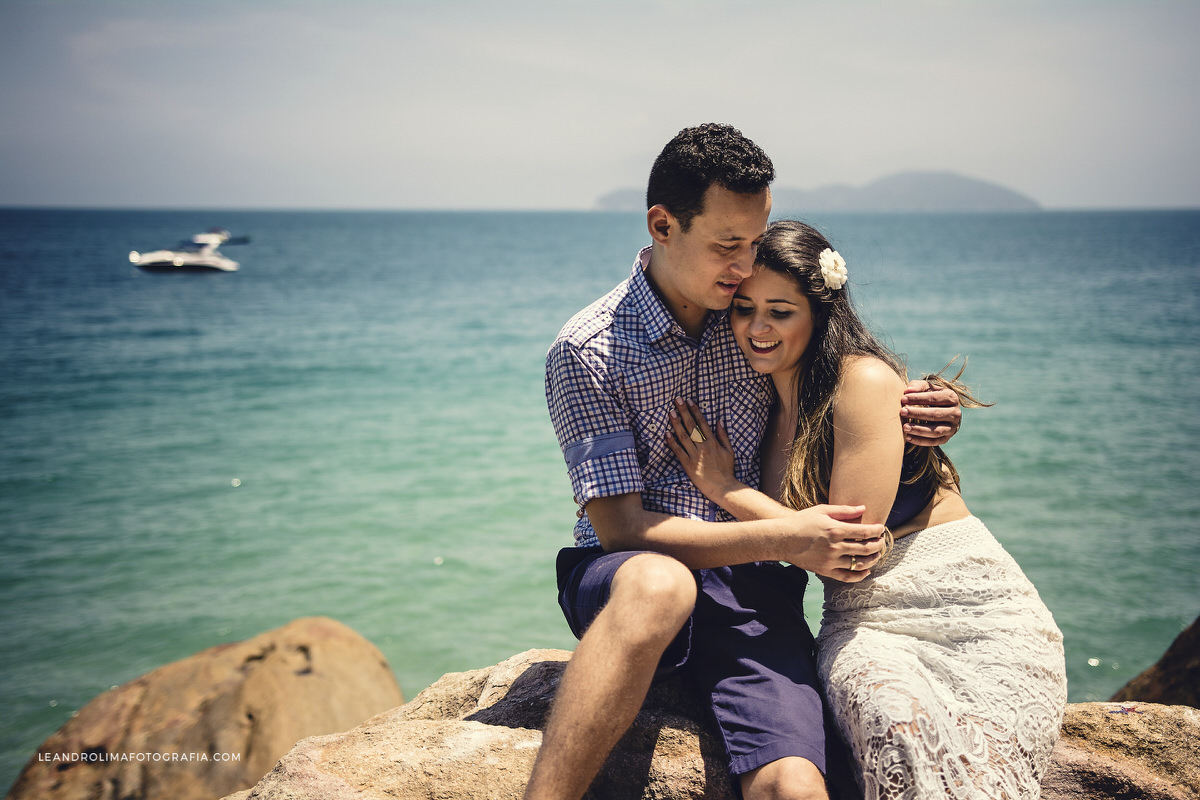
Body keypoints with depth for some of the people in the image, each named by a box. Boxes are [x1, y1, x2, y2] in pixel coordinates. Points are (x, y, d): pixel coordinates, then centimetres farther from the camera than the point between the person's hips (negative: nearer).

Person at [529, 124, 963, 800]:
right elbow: (621, 527, -12)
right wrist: (784, 540, -19)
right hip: (620, 585, -2)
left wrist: (904, 413, 0)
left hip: (750, 593, 2)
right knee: (660, 581, -41)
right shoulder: (587, 351, -7)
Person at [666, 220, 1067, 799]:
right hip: (866, 624, 4)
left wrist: (724, 488, -6)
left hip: (969, 613, -4)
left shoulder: (864, 379, -11)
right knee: (891, 716, -30)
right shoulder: (768, 404, 11)